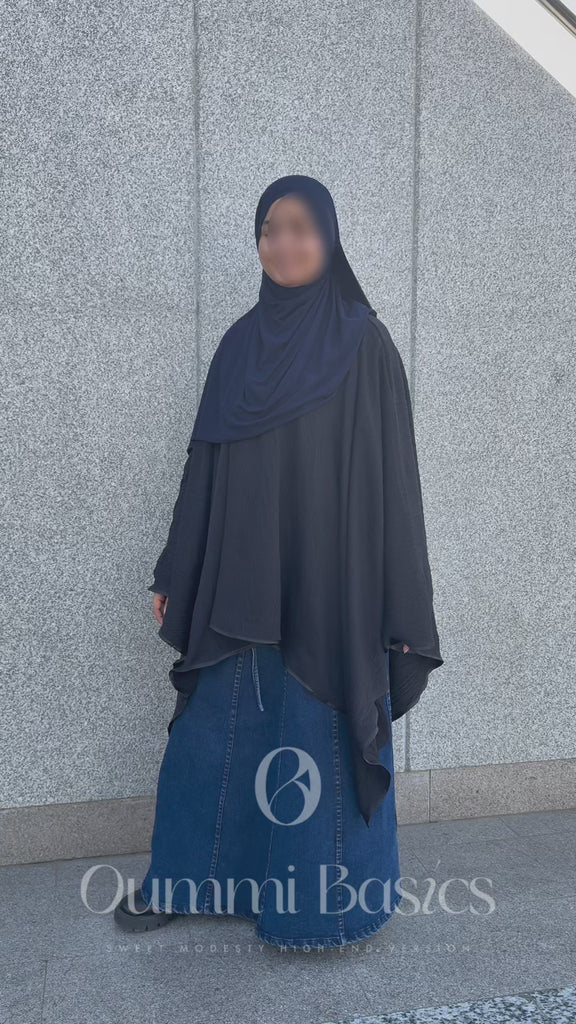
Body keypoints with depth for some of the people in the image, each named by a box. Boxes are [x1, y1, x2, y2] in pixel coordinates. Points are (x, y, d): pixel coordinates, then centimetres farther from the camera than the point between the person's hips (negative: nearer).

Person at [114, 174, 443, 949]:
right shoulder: (241, 343, 8)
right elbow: (206, 465, 10)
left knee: (322, 739, 8)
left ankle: (321, 903, 30)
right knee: (209, 736, 13)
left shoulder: (366, 344, -4)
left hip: (328, 583, -4)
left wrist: (401, 608, -8)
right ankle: (184, 882, 35)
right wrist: (175, 574, 10)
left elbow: (392, 473, -6)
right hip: (240, 582, 4)